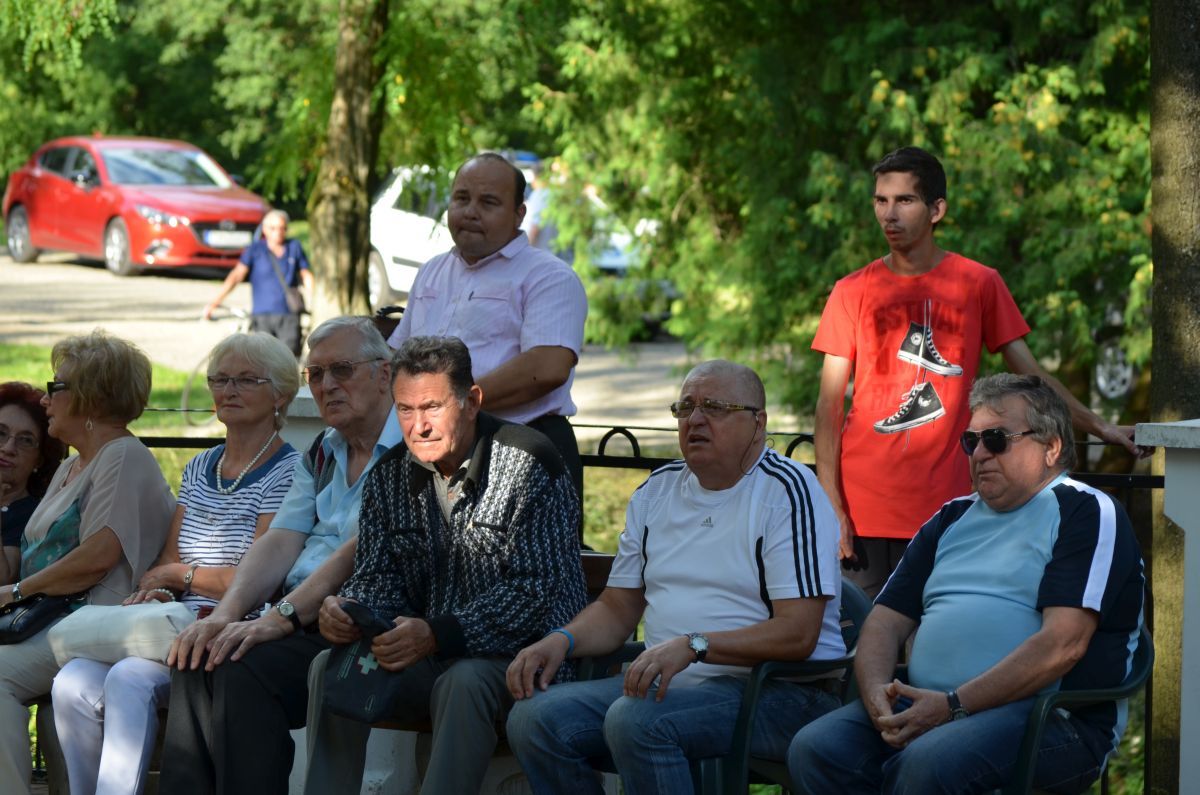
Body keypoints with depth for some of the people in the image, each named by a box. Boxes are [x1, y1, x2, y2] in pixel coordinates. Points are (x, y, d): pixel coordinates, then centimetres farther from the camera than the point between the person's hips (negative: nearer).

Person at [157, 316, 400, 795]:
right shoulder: (321, 455, 22)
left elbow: (362, 550, -17)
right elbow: (279, 543, 11)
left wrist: (281, 617, -23)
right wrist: (225, 614, -7)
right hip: (302, 623, 8)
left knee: (244, 666, -29)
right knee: (198, 659, -18)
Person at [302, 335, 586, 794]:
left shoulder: (528, 466, -12)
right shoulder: (390, 476, 8)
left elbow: (532, 591, -19)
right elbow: (378, 579, 8)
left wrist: (437, 635, -30)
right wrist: (347, 612, -18)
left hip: (520, 653, -5)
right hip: (428, 656, 6)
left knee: (462, 683, -36)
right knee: (333, 666, -19)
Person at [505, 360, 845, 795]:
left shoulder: (788, 488, -6)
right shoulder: (657, 490, 16)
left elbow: (797, 634, -16)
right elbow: (618, 608, 22)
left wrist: (693, 645, -27)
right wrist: (561, 640, 0)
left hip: (777, 692, -7)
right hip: (667, 681, 7)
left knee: (635, 721, -33)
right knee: (534, 717, -15)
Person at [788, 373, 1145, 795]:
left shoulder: (1086, 512, 1)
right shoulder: (953, 519, 25)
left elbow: (1063, 644, -13)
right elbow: (886, 621, 19)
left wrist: (953, 705, -18)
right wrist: (876, 692, -5)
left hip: (1044, 714, -7)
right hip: (925, 707, 7)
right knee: (815, 748, -20)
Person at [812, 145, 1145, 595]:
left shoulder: (979, 285, 6)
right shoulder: (852, 293, 5)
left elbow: (1029, 373, 11)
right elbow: (830, 404, 3)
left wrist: (1099, 428, 3)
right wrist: (830, 503, -6)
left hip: (945, 505, 0)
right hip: (864, 505, 0)